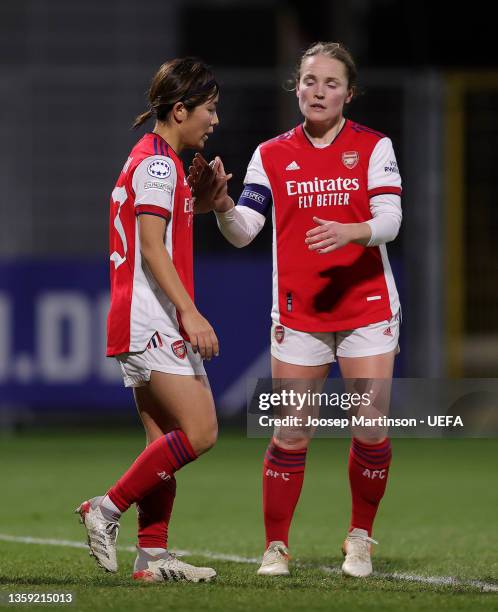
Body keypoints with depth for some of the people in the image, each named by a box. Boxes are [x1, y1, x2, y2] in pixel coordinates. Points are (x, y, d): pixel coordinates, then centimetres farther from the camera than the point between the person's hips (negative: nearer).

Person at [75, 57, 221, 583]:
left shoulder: (151, 160, 21)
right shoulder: (158, 162, -10)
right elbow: (152, 244, -19)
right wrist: (189, 311, -24)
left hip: (140, 324, 11)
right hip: (154, 320, -11)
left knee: (165, 441, 8)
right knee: (200, 432, -14)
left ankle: (152, 554, 6)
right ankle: (108, 509, -9)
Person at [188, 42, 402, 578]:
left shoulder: (373, 147, 0)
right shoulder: (272, 156, 4)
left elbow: (389, 219, -11)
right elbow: (244, 231, -4)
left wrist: (352, 231, -31)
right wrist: (221, 206, -25)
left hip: (367, 307, -1)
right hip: (297, 313, 1)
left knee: (372, 433, -3)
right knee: (290, 437, -2)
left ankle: (360, 539, 15)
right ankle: (276, 547, 9)